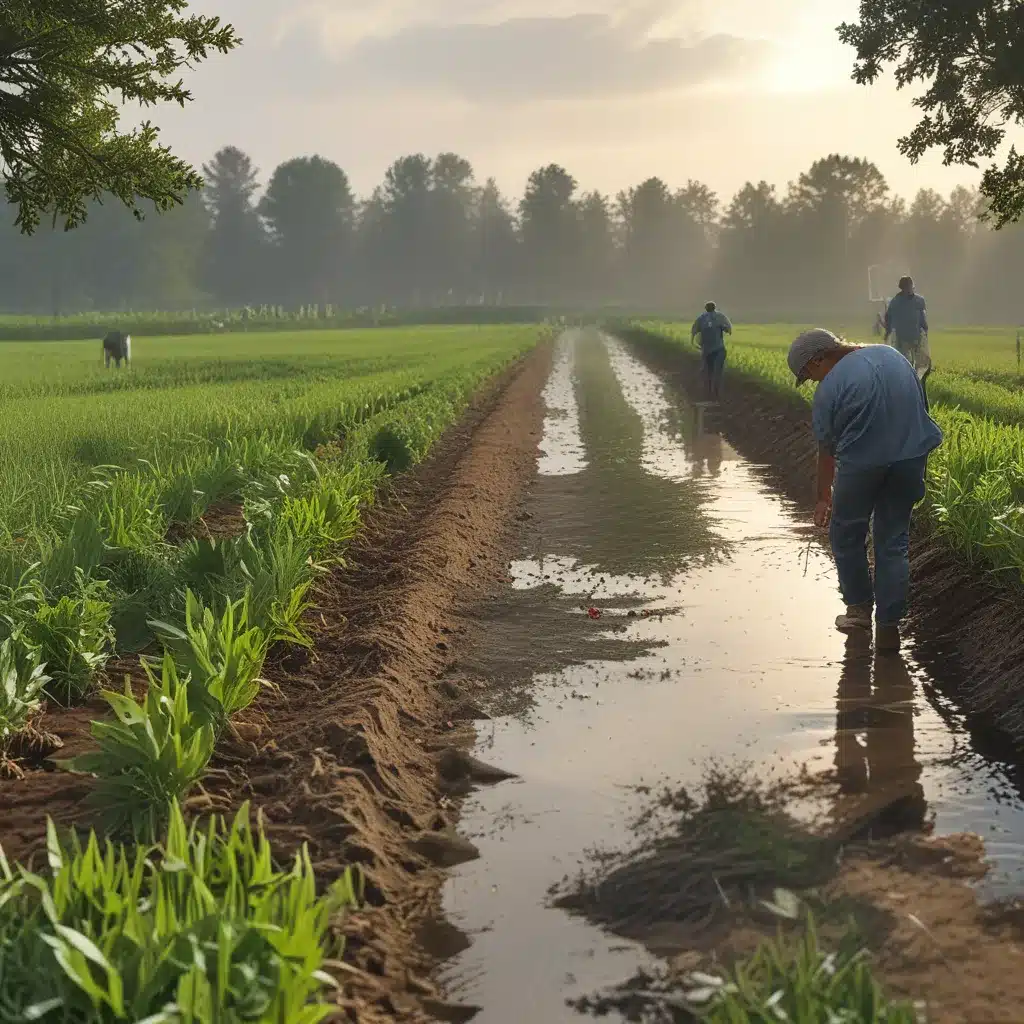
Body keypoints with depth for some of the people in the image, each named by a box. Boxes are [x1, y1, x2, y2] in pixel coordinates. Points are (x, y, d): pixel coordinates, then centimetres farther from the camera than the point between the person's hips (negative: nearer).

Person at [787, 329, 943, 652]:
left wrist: (823, 498, 10)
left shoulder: (831, 386, -8)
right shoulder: (892, 355, 10)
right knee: (894, 541, 13)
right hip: (911, 457, 5)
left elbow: (826, 450, -1)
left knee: (846, 535, 18)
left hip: (863, 463, -5)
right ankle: (888, 627, 12)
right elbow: (920, 405, 17)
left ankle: (860, 607, 28)